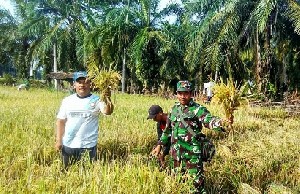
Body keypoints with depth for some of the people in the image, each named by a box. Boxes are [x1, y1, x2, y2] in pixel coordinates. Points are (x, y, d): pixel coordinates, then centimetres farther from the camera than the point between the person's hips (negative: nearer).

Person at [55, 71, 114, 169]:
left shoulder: (96, 100, -5)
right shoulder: (67, 100, 5)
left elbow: (107, 111, -22)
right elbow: (61, 121, 8)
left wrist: (108, 99, -42)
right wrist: (58, 140, 2)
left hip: (88, 146, -3)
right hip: (68, 145, 3)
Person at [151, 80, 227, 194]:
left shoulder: (198, 109, -8)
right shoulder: (174, 109, 10)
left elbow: (209, 120, -26)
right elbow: (168, 129, 20)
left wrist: (220, 122, -48)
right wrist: (159, 145, 20)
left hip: (193, 153, -6)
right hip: (176, 153, 6)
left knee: (197, 181, -1)